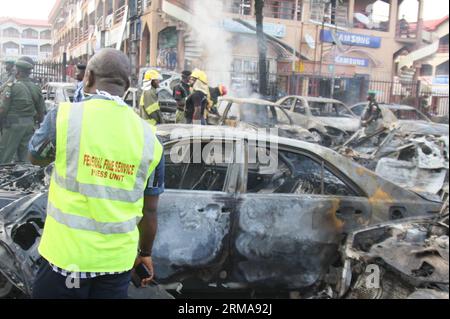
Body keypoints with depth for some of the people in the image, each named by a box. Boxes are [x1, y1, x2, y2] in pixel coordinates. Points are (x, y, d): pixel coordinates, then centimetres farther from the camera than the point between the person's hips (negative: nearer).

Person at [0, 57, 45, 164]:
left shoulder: (12, 87, -11)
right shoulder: (36, 88, 5)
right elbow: (41, 110, 9)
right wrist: (38, 121, 22)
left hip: (13, 125, -5)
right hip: (29, 126, 6)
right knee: (24, 158, 13)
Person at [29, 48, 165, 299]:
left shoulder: (64, 116, -12)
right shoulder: (149, 137, -5)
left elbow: (36, 158, 9)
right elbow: (149, 211, 2)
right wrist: (145, 253, 20)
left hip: (66, 257, -2)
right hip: (117, 262, 2)